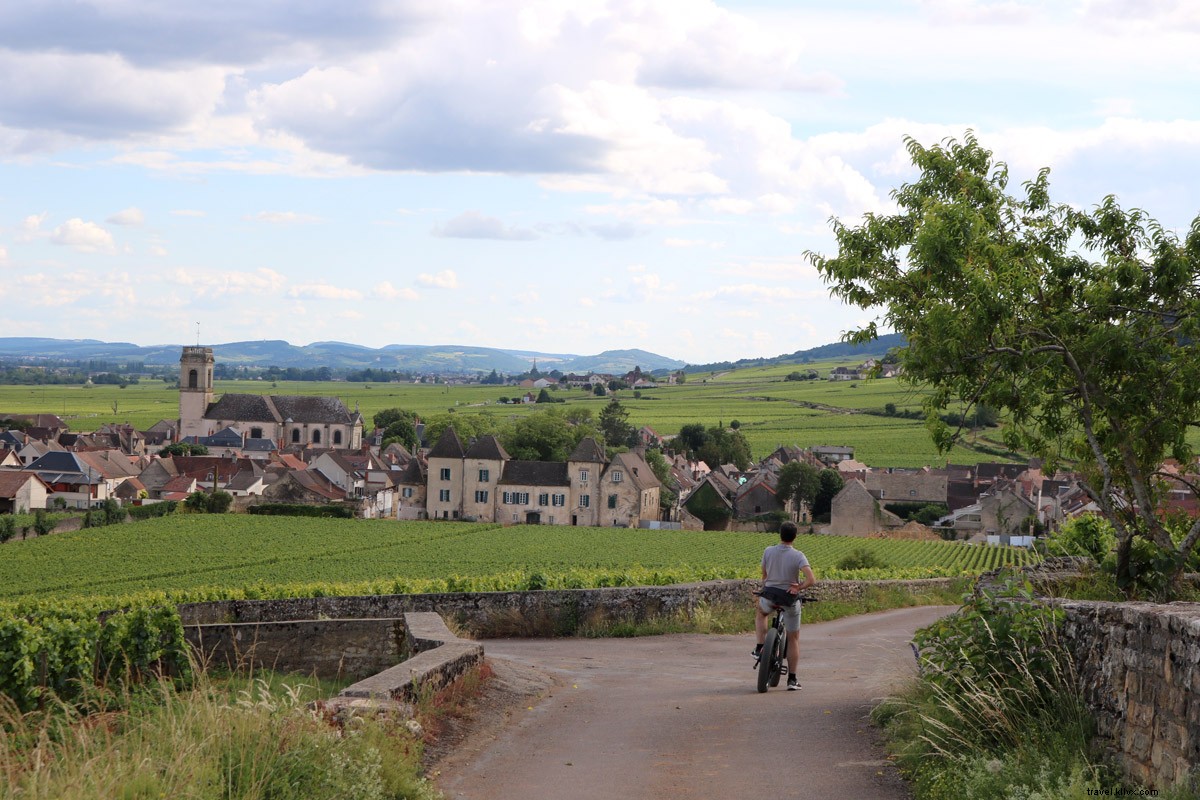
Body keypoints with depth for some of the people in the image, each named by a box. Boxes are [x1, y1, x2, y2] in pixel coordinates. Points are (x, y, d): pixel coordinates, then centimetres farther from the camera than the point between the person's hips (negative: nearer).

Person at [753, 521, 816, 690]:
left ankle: (759, 648, 21)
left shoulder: (768, 551, -4)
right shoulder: (797, 556, -12)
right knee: (793, 639, 12)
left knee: (760, 612, 37)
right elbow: (811, 579, -24)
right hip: (790, 599, -2)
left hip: (770, 595, 2)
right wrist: (799, 587, -8)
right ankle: (792, 679, 12)